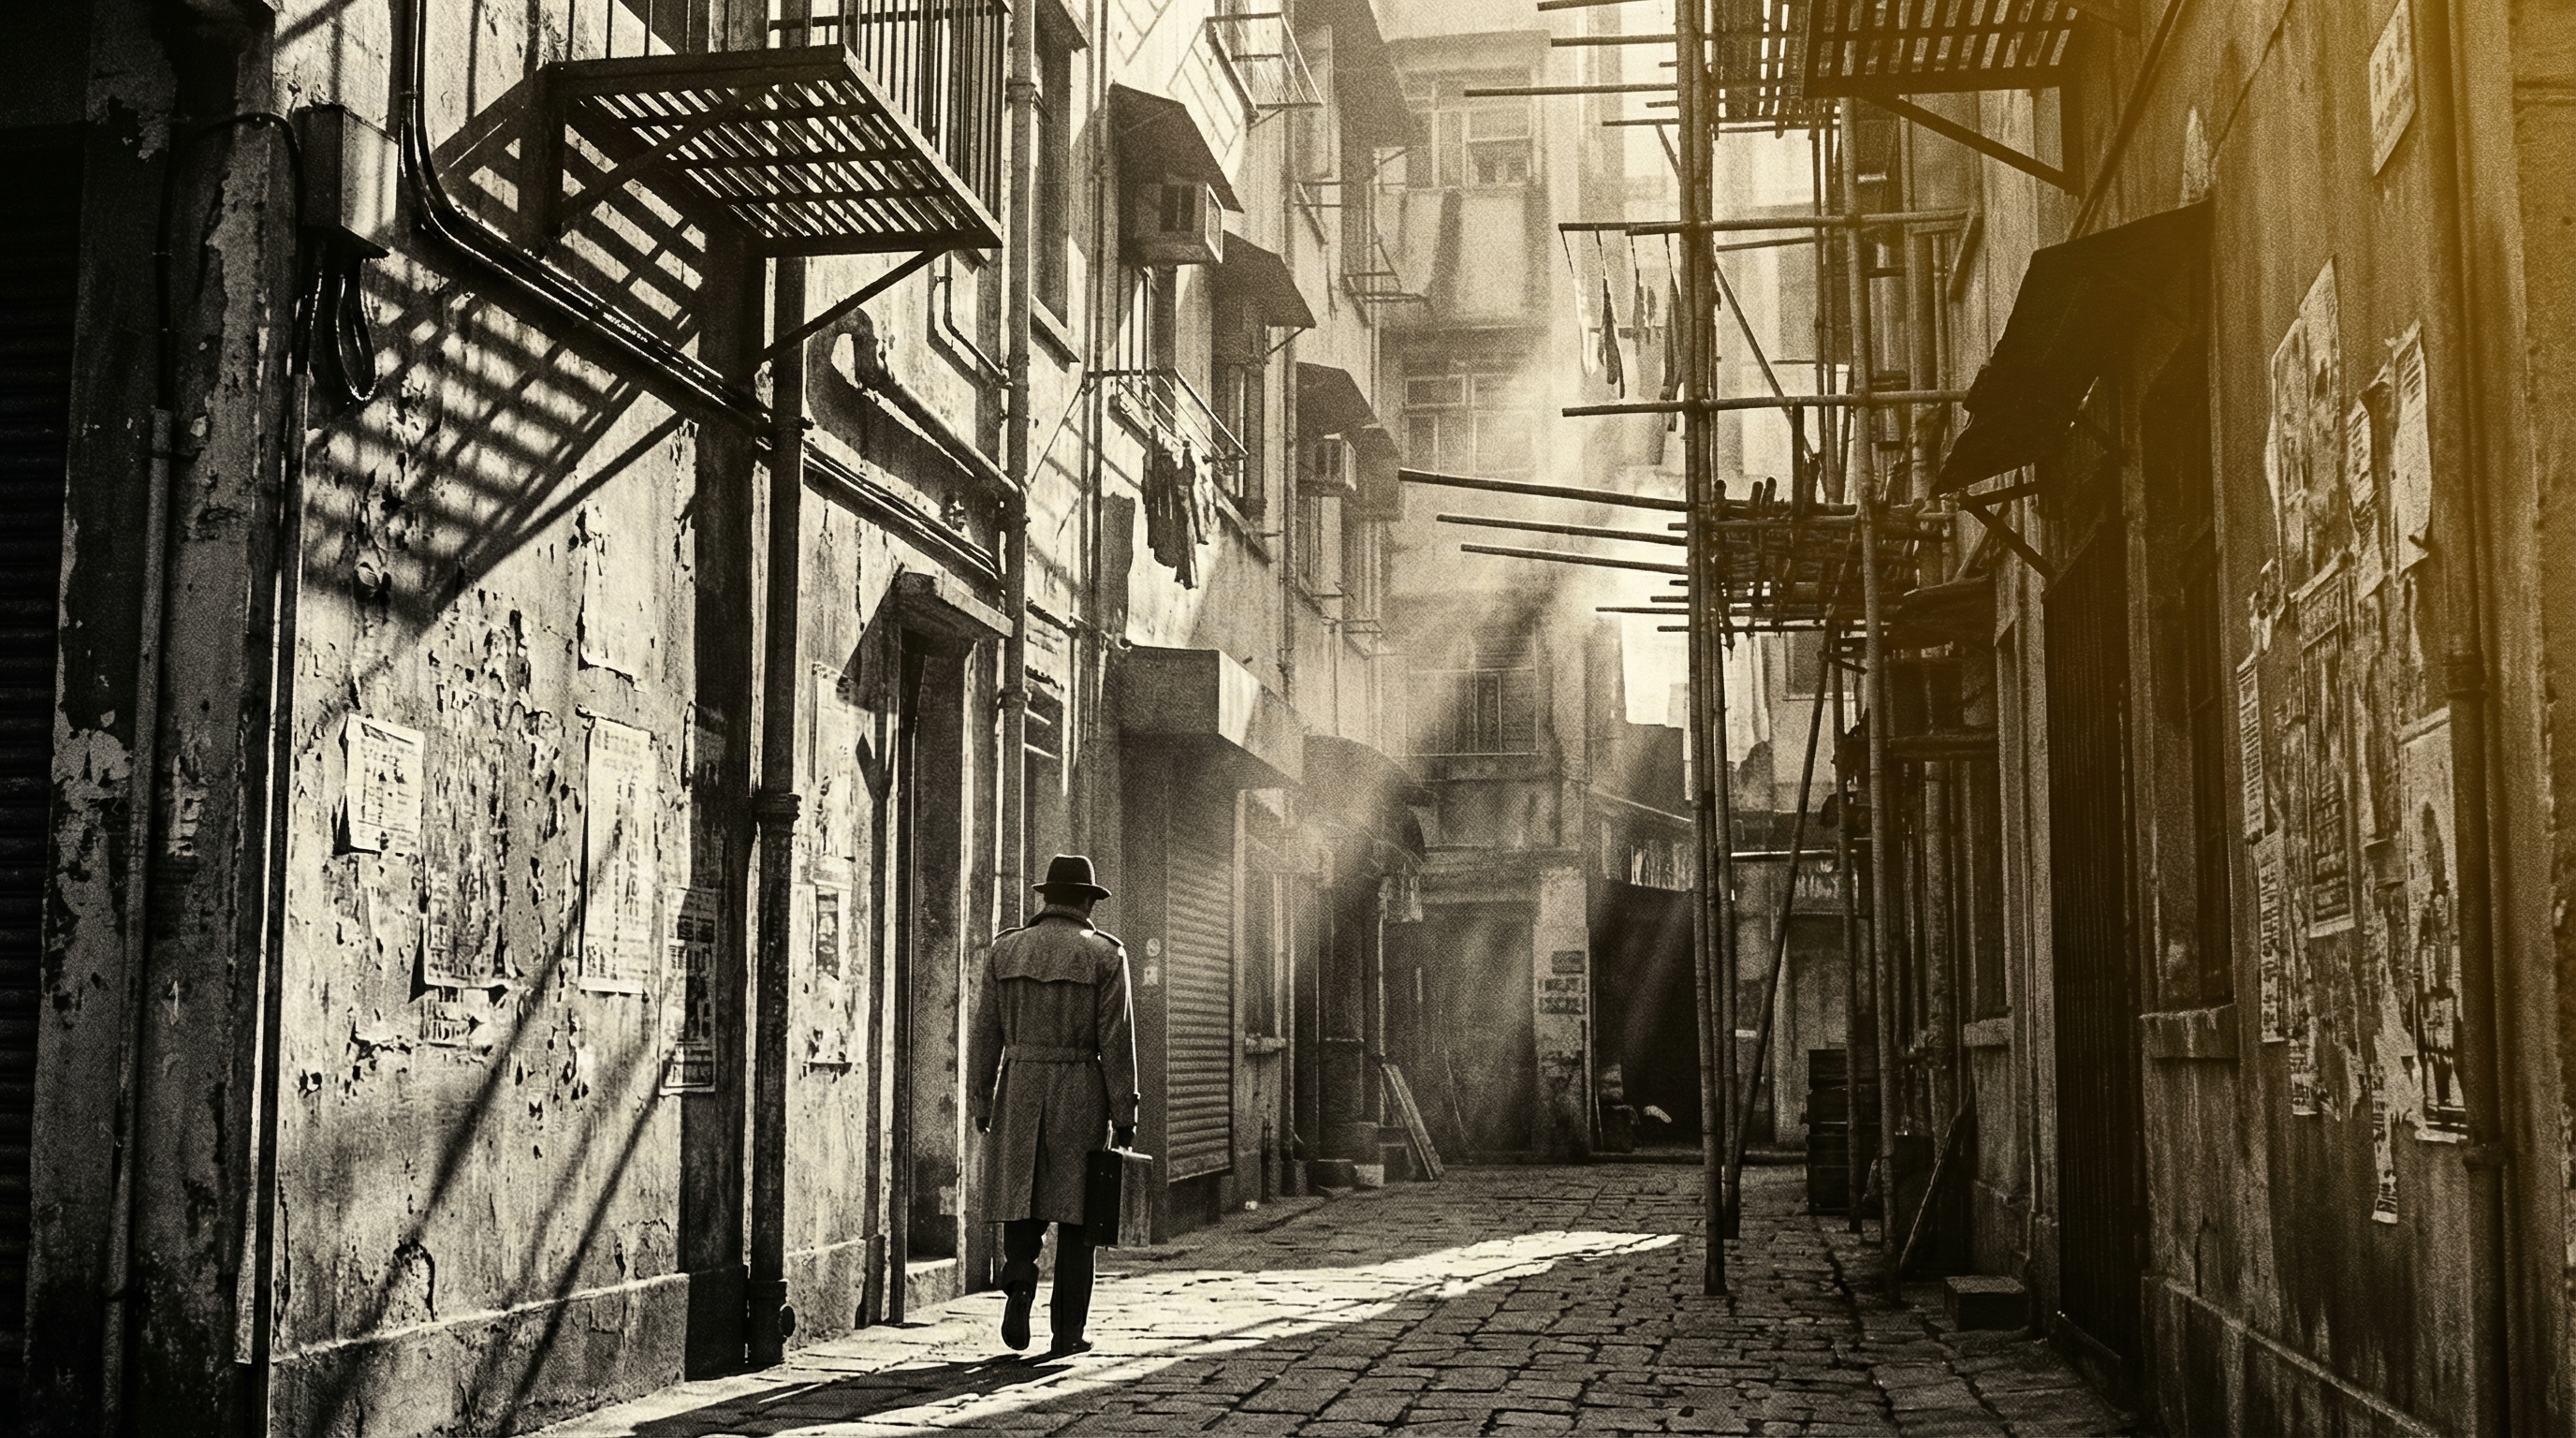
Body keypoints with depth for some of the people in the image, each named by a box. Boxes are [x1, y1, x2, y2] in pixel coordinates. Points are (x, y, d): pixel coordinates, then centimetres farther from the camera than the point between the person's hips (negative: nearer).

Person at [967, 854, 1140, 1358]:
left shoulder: (1005, 949, 4)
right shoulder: (1104, 955, -3)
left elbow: (986, 1033, 5)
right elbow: (1117, 1041, -6)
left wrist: (982, 1102, 12)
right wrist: (1124, 1116, -2)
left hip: (1018, 1089, 2)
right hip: (1081, 1095, -2)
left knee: (1021, 1202, 13)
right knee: (1075, 1213, 6)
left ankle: (1019, 1282, -14)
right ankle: (1067, 1331, 7)